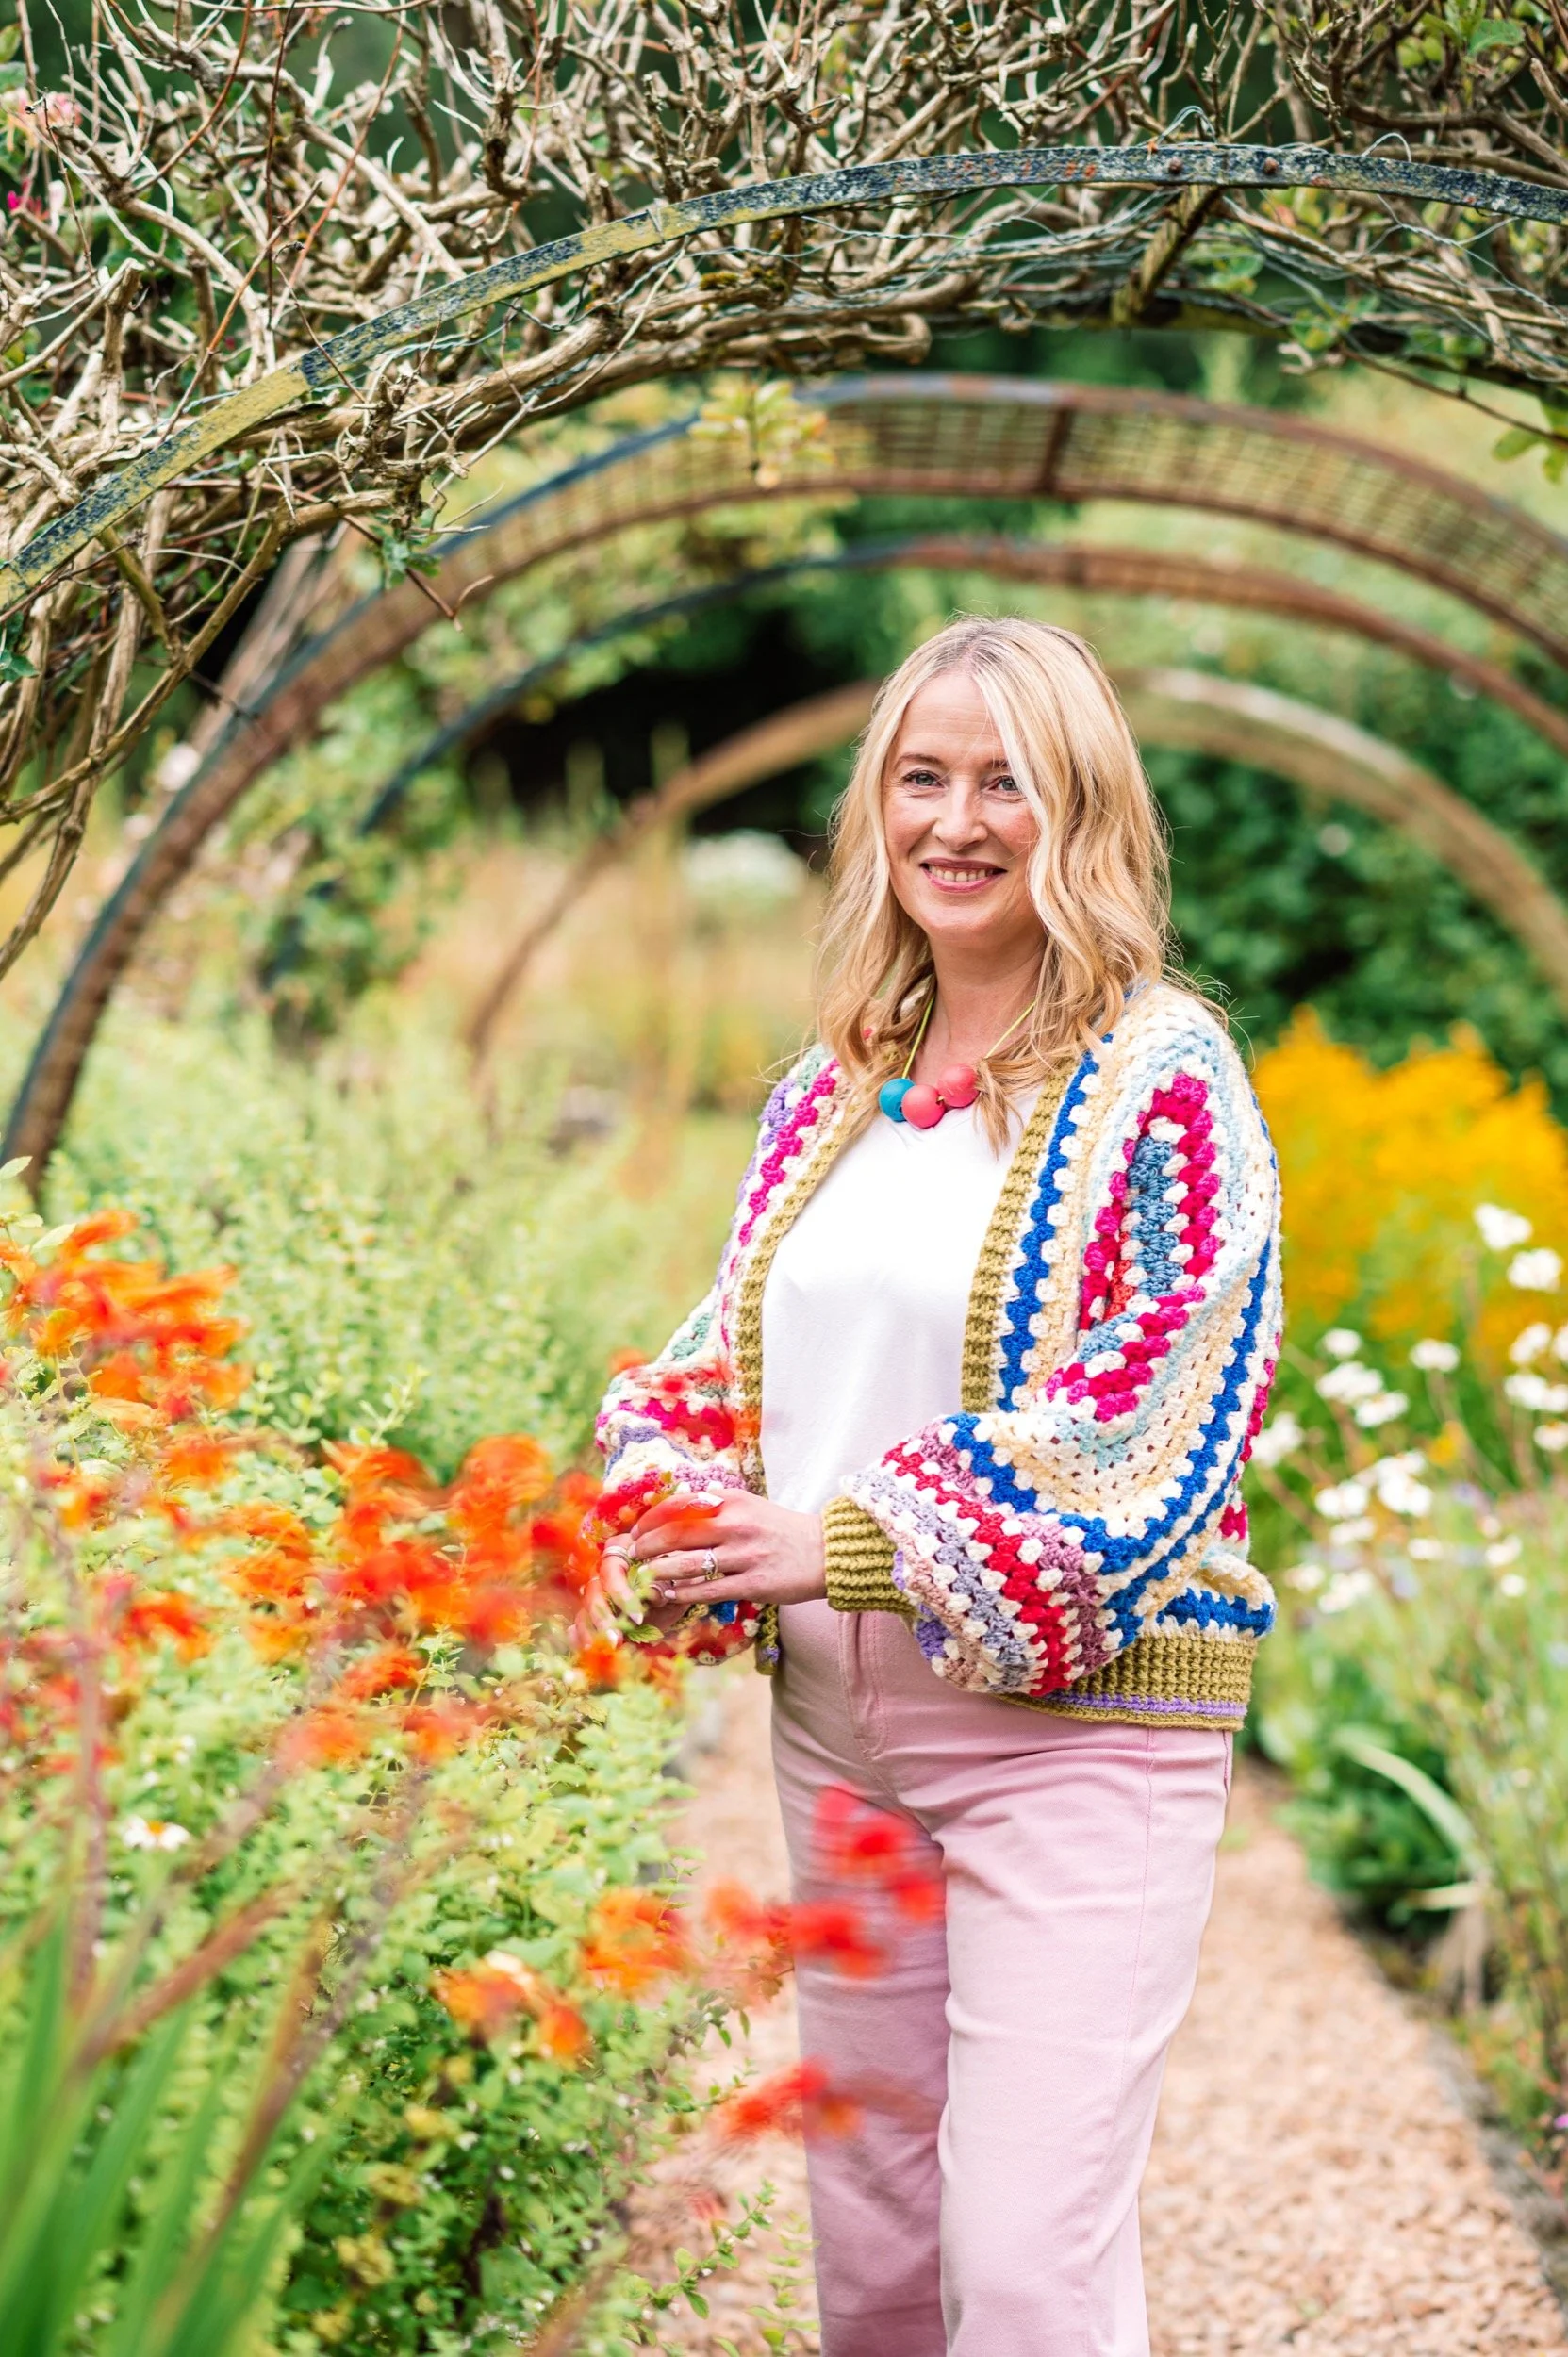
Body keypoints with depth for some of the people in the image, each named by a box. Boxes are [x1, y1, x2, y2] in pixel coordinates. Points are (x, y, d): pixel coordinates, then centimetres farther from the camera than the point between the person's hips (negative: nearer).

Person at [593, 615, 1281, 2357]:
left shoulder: (1158, 1074, -8)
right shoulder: (832, 1087, 11)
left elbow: (1166, 1408, -16)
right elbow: (732, 1349, 17)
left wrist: (847, 1544, -20)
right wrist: (672, 1515, -6)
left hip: (1077, 1715, -6)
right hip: (833, 1709, 7)